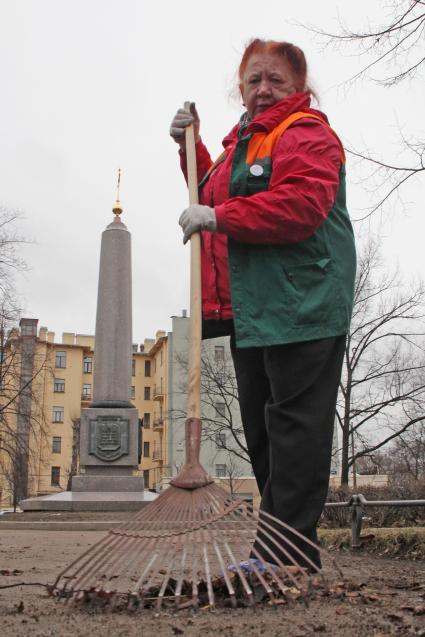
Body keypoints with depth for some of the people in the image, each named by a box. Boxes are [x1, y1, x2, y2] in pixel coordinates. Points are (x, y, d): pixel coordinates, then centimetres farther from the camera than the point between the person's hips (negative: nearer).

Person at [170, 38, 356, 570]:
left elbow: (302, 205, -22)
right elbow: (213, 194, 37)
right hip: (249, 309, 10)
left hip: (301, 304, -10)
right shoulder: (241, 140, 25)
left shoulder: (306, 133, -5)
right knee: (262, 426, 12)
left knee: (293, 424, -9)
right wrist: (190, 145, 23)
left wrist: (220, 217, -20)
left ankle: (291, 551, -3)